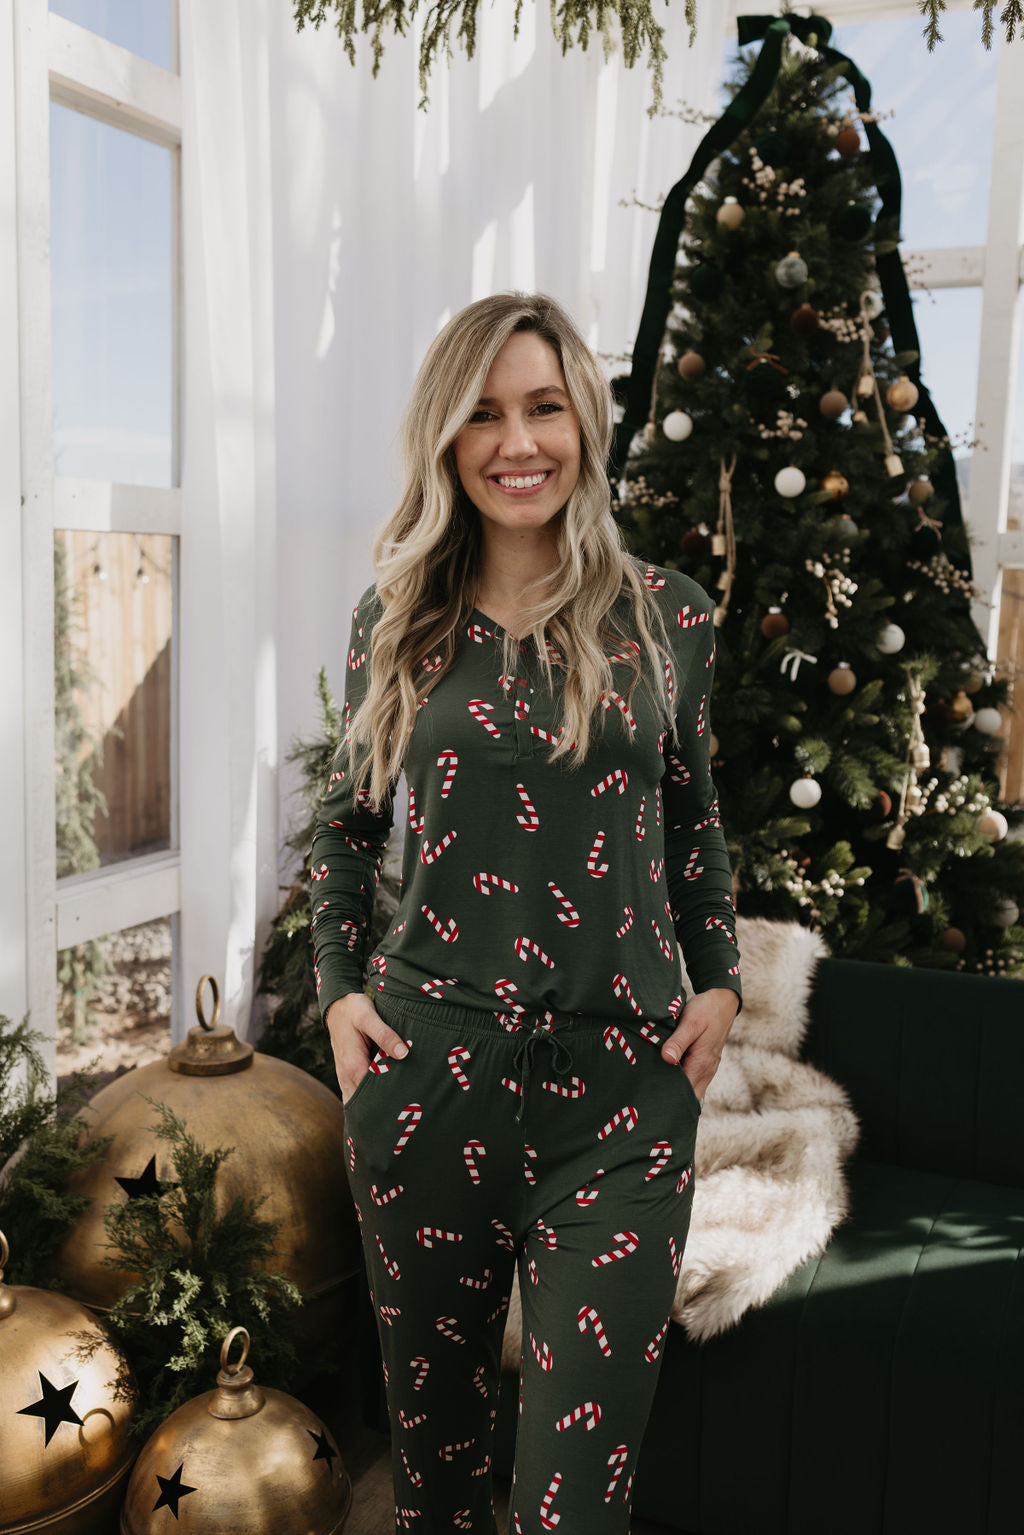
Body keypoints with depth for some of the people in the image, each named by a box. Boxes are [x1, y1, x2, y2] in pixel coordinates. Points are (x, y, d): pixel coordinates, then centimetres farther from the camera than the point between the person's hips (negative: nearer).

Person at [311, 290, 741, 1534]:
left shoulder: (668, 615, 3)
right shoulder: (398, 620, 4)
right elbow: (347, 819, 13)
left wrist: (718, 979, 5)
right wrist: (337, 987, 3)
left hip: (624, 1085, -1)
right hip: (428, 1073, 1)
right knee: (432, 1413, 17)